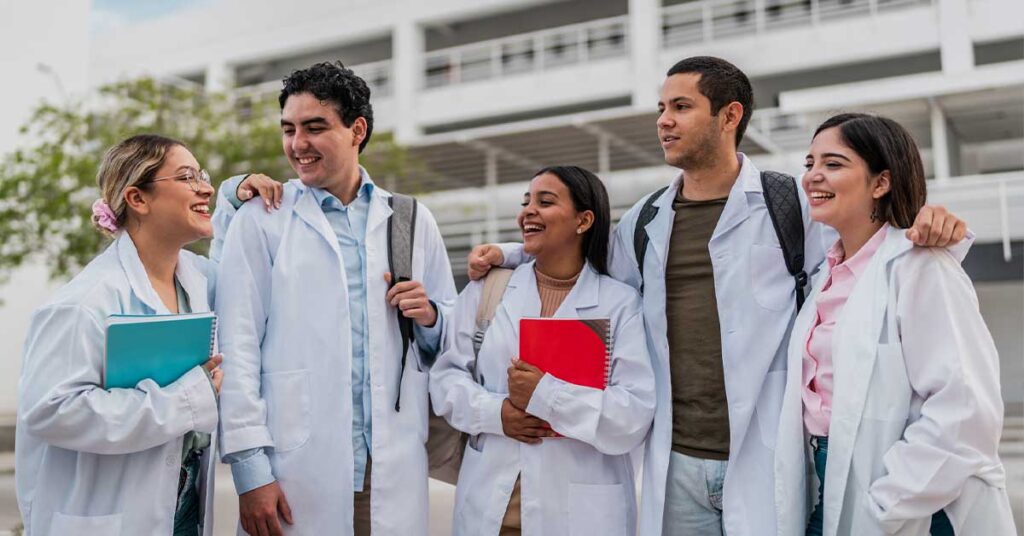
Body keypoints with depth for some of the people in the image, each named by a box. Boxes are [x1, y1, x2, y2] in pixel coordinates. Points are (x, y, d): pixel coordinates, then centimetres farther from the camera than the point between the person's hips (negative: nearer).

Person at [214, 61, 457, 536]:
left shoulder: (412, 221, 8)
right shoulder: (260, 220, 0)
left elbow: (451, 344, 14)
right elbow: (238, 348, -4)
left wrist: (430, 318, -8)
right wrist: (250, 470, -9)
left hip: (395, 472, 2)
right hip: (295, 472, -2)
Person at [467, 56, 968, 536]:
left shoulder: (795, 205, -3)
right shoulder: (644, 221, 10)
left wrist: (927, 223, -18)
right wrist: (508, 254, 15)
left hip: (767, 459, -4)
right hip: (675, 463, 4)